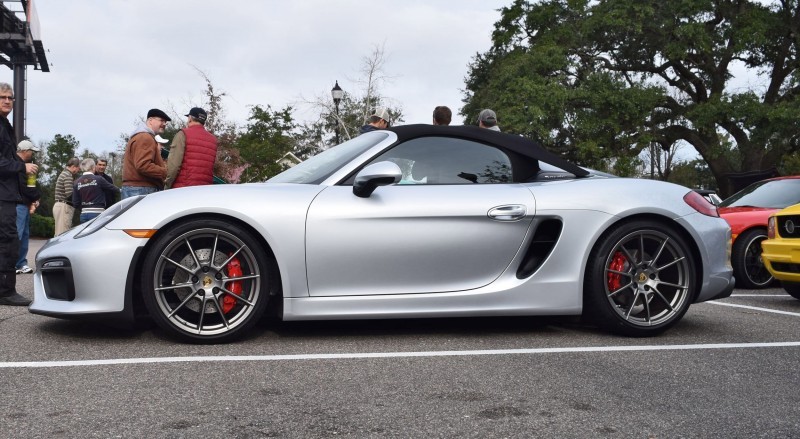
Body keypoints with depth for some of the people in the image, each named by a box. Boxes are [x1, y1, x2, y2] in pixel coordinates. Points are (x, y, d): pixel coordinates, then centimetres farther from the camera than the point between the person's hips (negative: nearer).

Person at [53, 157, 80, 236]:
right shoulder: (68, 175, -12)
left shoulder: (63, 174, 21)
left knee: (59, 234, 9)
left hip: (58, 205, 10)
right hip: (64, 206, -10)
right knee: (63, 234, -12)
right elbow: (70, 194, -21)